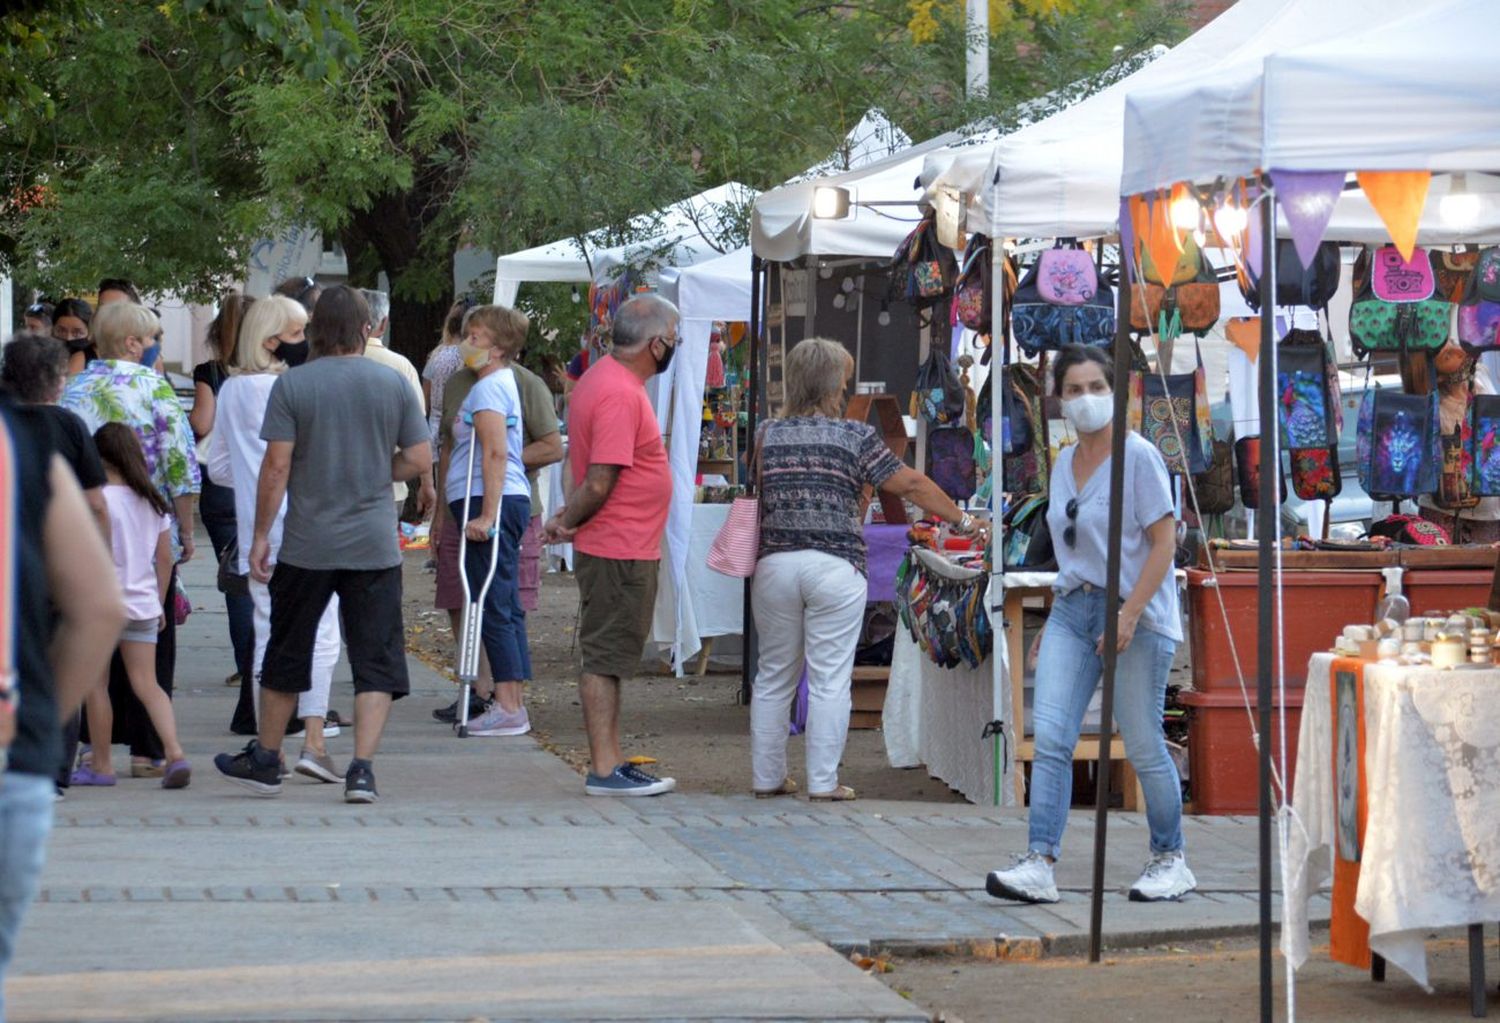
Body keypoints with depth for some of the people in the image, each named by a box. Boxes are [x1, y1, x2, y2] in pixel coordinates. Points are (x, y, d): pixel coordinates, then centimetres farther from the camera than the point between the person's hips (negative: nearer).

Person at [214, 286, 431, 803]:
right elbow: (420, 459, 2)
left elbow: (277, 465, -7)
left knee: (287, 653, 14)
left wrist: (260, 536, -1)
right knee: (375, 659, 3)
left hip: (307, 546, 0)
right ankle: (362, 769, -6)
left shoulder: (292, 385, -5)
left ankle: (265, 760, 26)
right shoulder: (393, 384, 0)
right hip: (375, 546, 0)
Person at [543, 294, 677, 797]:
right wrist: (567, 524, -8)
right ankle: (604, 770, -2)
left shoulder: (604, 379, 14)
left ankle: (612, 764, 18)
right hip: (620, 552, -10)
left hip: (625, 550, 10)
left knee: (611, 658, 13)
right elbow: (599, 483, -22)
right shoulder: (620, 395, -20)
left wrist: (568, 519, 11)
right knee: (606, 657, -5)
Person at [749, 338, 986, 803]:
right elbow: (911, 485, 2)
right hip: (835, 568, -3)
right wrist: (962, 520, 12)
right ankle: (823, 781, 2)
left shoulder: (767, 436, 7)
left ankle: (767, 777, 16)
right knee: (830, 680, 1)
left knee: (774, 676, 12)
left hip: (774, 566, 3)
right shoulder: (855, 436, -1)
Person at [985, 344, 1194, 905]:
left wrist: (1129, 616, -20)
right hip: (1072, 608, 6)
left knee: (1144, 747, 0)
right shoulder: (1064, 463, 13)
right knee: (1050, 736, -8)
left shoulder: (1138, 457, -8)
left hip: (1134, 613, -6)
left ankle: (1171, 860, 18)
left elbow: (1164, 543, -12)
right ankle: (1039, 864, -12)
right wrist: (1054, 620, 18)